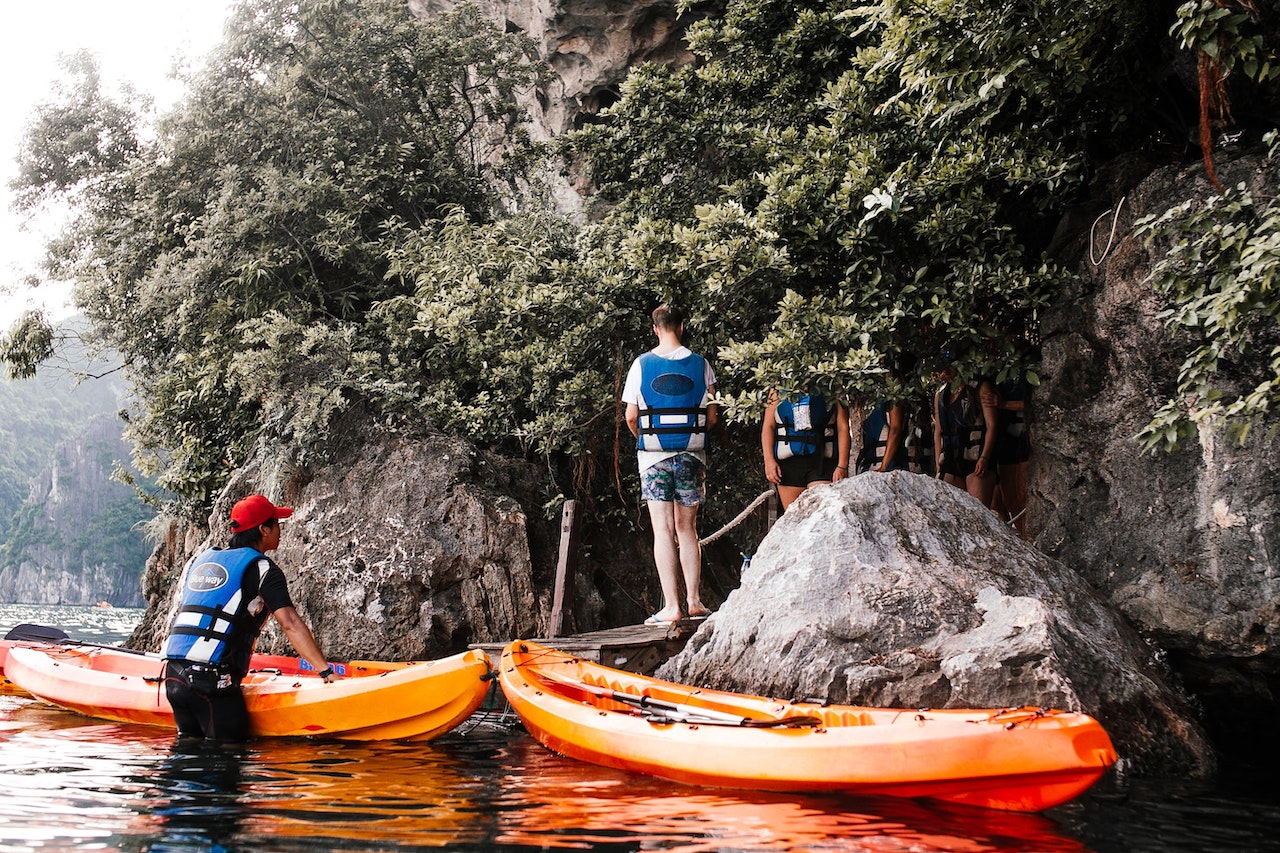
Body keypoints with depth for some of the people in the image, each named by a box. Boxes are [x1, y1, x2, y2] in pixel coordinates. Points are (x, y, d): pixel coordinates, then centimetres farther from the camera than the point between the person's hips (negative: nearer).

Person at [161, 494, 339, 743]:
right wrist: (325, 670, -15)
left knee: (189, 742, 18)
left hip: (174, 676, 7)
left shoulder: (198, 561, 18)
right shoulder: (261, 568, -2)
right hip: (213, 681, -7)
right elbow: (290, 624, -12)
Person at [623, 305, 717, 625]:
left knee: (663, 530, -1)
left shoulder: (642, 365, -2)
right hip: (692, 455, 2)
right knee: (687, 529, 12)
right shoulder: (700, 365, 2)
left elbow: (630, 417, -1)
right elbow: (712, 418, 4)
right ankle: (693, 601, 10)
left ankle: (671, 606, -6)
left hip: (654, 455, -2)